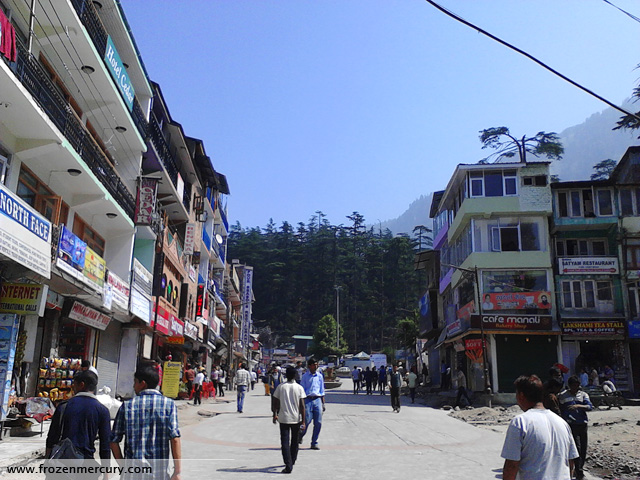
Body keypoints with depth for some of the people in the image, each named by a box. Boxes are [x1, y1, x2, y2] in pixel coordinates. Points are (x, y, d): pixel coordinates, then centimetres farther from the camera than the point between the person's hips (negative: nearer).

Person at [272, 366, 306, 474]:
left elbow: (275, 403, 3)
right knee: (294, 441, 20)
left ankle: (288, 465, -12)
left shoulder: (280, 387, -3)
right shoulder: (299, 388, -5)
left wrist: (275, 415, 18)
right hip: (296, 418, 1)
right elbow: (302, 406, -9)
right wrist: (303, 421, -5)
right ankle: (292, 461, 33)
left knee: (285, 442, -1)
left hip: (283, 418, -1)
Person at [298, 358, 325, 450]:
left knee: (318, 423, -1)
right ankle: (300, 435, 20)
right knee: (307, 421, -10)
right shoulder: (305, 376, 4)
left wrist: (323, 403, 14)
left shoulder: (320, 376, 12)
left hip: (317, 400, 3)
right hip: (308, 400, -3)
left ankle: (314, 443, 11)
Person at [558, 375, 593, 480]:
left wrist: (578, 406, -18)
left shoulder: (583, 395, 11)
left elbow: (590, 407, -3)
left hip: (583, 424, 3)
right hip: (571, 424, -3)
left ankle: (580, 468, 27)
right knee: (577, 447, -11)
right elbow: (560, 410, 9)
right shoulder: (562, 396, 5)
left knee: (583, 448, 8)